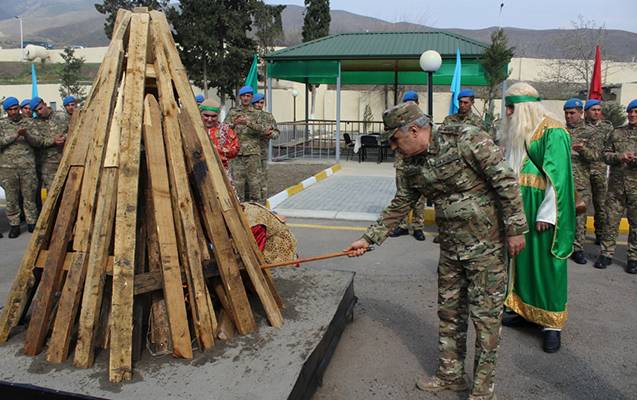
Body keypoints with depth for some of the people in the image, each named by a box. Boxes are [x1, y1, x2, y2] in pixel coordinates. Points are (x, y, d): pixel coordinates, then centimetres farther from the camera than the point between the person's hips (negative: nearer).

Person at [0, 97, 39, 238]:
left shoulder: (28, 122, 9)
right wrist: (16, 135, -16)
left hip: (28, 165, 0)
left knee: (29, 195, 5)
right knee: (11, 197, 5)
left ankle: (32, 222, 17)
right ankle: (14, 224, 15)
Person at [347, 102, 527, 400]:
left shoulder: (467, 140, -17)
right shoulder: (413, 167, 3)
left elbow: (505, 180, -16)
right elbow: (398, 207, 13)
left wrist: (516, 229, -15)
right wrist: (369, 238, 12)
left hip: (487, 245, -6)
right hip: (450, 249, 7)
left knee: (485, 315, 3)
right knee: (449, 312, 14)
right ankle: (450, 375, 32)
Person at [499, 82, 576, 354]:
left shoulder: (552, 132, -11)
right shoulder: (517, 131, 13)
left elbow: (557, 175, -15)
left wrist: (547, 213, -19)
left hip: (540, 209, -7)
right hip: (516, 205, 7)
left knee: (544, 263, 0)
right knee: (520, 258, 11)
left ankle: (552, 323, 11)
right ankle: (523, 308, 25)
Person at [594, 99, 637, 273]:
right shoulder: (617, 133, 11)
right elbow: (605, 154, 10)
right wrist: (618, 156, -11)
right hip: (616, 184, 2)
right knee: (611, 221, 5)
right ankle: (606, 253, 14)